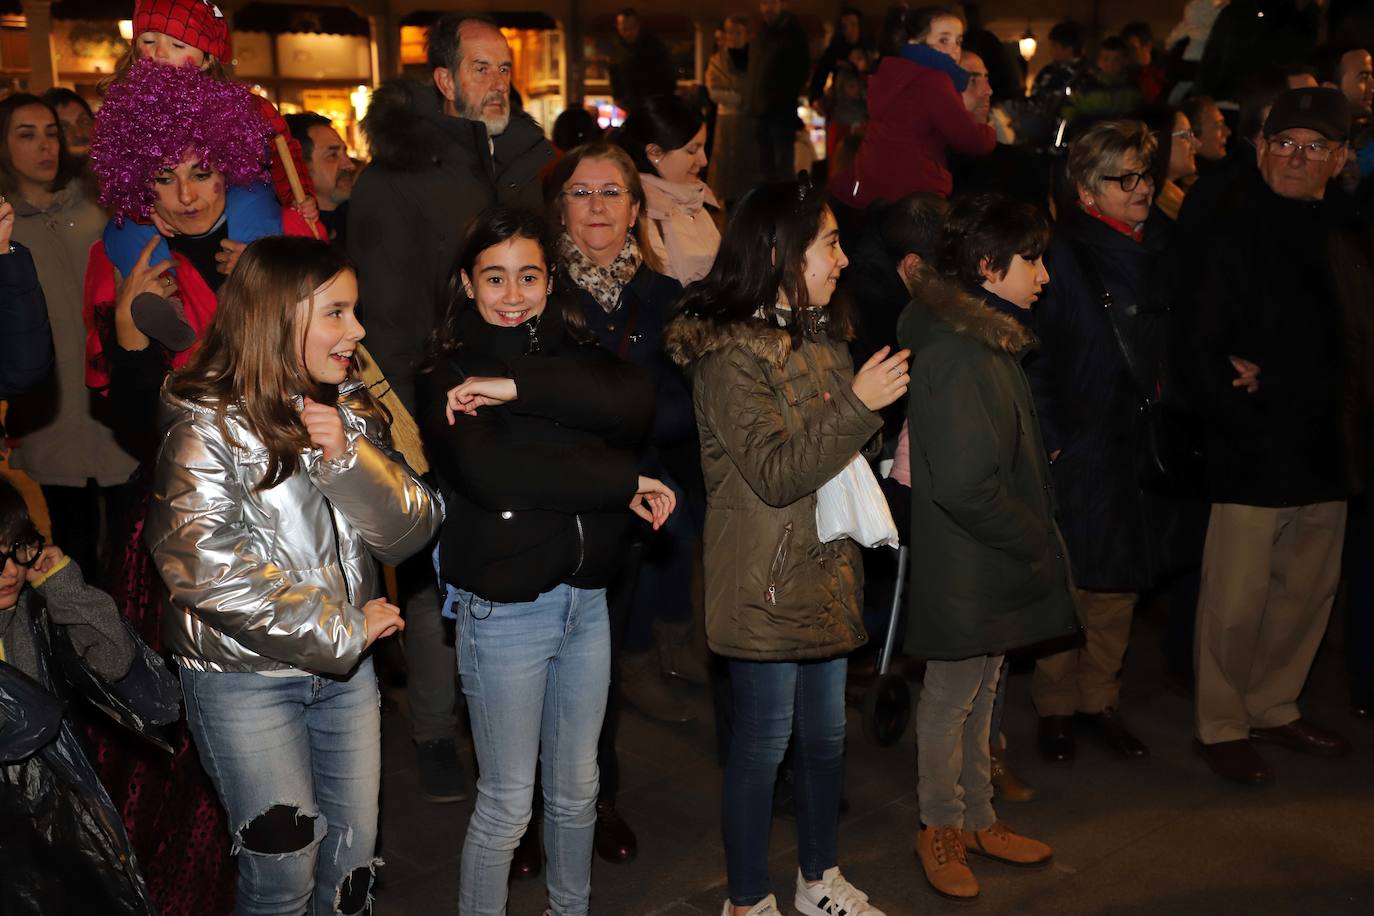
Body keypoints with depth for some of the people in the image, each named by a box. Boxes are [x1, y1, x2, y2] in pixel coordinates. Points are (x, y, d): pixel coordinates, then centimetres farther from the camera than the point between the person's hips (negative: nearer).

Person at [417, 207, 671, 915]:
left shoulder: (574, 352, 5)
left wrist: (519, 389, -24)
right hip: (503, 610, -4)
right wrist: (626, 483, -18)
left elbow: (635, 405, -15)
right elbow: (494, 474, -25)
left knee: (576, 790, 20)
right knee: (506, 806, 7)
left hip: (586, 598, 5)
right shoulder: (449, 376, -8)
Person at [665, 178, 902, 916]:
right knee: (764, 741, 5)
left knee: (826, 732, 18)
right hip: (764, 582, -8)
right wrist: (859, 405, -24)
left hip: (826, 570, 8)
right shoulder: (730, 354, -17)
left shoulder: (820, 336, 10)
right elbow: (775, 473, -23)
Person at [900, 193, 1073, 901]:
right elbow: (964, 485, -26)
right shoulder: (957, 356, -23)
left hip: (992, 563, 10)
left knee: (981, 693, 20)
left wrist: (1033, 535, 9)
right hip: (964, 569, -10)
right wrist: (1037, 543, -15)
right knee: (951, 699, 7)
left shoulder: (988, 339, 10)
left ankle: (978, 819, 35)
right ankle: (941, 829, 24)